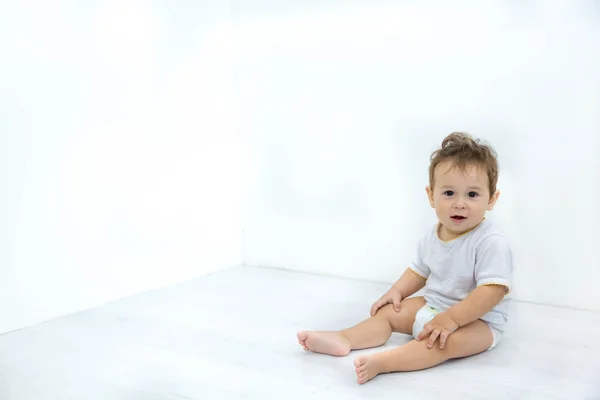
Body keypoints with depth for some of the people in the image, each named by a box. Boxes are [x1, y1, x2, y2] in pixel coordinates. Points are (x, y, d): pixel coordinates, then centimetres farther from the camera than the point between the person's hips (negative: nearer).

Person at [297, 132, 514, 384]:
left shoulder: (491, 242, -24)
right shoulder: (432, 236, 0)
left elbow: (492, 291, -30)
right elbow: (419, 271, 16)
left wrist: (451, 319, -34)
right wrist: (397, 291, -1)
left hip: (478, 320, -8)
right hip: (431, 307, 8)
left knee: (448, 340, -36)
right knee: (389, 311, 1)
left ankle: (382, 362, -48)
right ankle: (343, 339, -14)